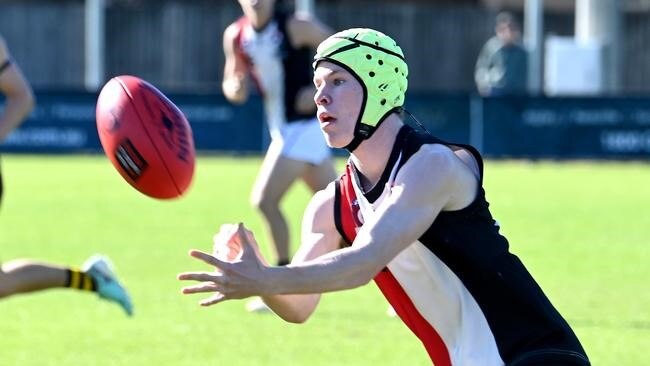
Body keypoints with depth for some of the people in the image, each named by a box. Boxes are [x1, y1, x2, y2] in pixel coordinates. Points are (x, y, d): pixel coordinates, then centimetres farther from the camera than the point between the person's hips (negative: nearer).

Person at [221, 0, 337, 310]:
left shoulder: (295, 27, -14)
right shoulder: (235, 36, 5)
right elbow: (233, 85, 13)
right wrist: (234, 88, -11)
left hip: (304, 126, -8)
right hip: (283, 130, 8)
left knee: (265, 199, -14)